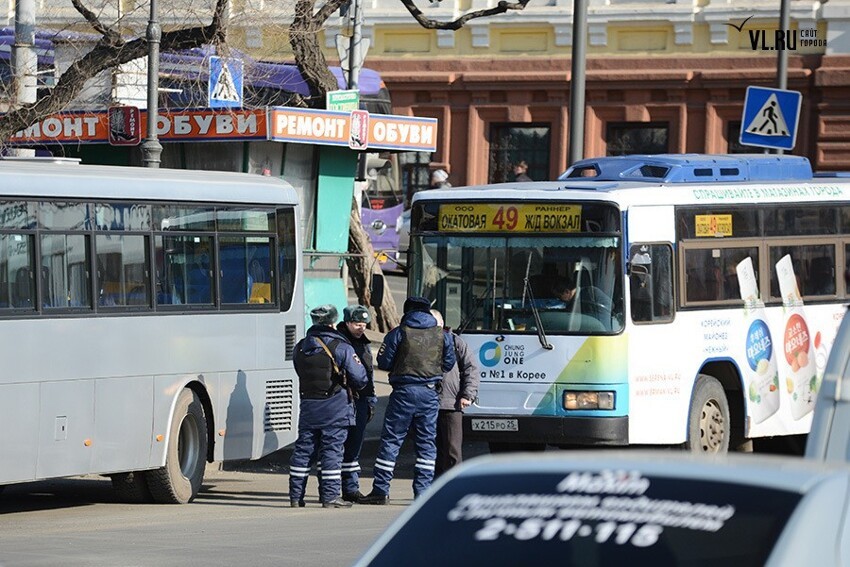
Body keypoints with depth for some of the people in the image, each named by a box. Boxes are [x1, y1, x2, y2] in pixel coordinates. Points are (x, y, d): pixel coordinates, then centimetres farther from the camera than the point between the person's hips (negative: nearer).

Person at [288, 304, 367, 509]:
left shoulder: (300, 347, 7)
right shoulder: (341, 348, -10)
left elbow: (301, 374, 14)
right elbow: (359, 378, -9)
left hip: (308, 405, 5)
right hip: (335, 407, -5)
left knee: (303, 449, 9)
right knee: (332, 450, -1)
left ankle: (296, 495, 12)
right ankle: (330, 496, -2)